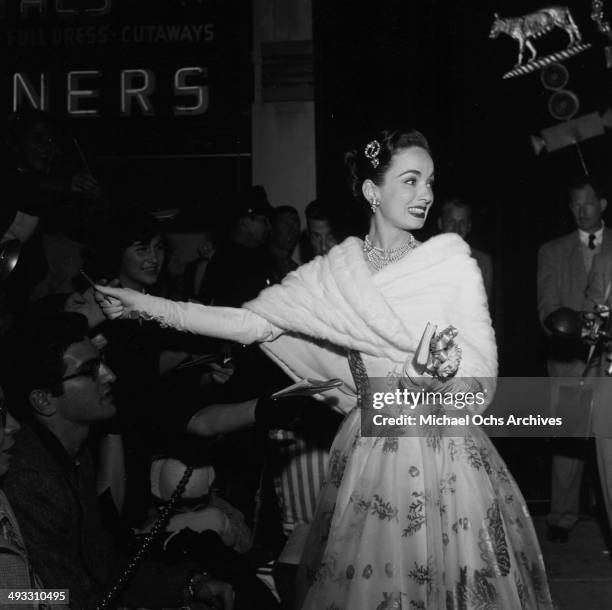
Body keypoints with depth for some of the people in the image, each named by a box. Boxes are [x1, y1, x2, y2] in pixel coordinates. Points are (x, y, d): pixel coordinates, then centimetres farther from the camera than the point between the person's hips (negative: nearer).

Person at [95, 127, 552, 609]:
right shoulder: (335, 271, 1)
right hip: (368, 456, 1)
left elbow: (483, 380, -3)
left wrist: (451, 369, -24)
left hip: (447, 456, -1)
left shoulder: (454, 263, -3)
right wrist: (152, 307, -5)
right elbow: (251, 321, -1)